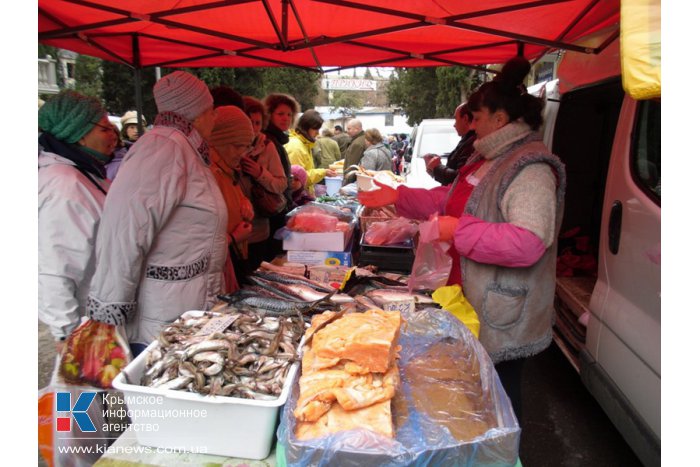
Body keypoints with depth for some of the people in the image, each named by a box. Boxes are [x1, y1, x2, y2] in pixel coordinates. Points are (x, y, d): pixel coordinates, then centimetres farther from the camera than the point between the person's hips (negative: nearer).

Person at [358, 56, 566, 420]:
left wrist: (458, 231, -28)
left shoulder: (531, 169, -22)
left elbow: (529, 243, -33)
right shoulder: (486, 160, 9)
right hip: (471, 302, 10)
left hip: (503, 319, -10)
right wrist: (397, 197, 12)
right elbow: (448, 199, 17)